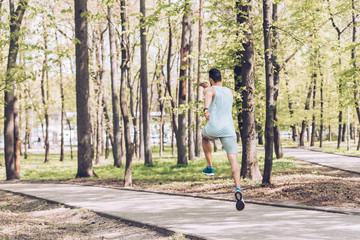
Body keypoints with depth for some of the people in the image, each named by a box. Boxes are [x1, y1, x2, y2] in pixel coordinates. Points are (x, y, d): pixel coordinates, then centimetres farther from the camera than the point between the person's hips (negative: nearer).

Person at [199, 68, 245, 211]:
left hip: (213, 129, -2)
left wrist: (206, 108, -41)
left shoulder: (210, 89, 4)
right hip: (228, 129, 2)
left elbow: (208, 96, -23)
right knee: (233, 158, -7)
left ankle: (210, 167, 32)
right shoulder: (229, 92, 21)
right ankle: (238, 189, -30)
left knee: (204, 135, 34)